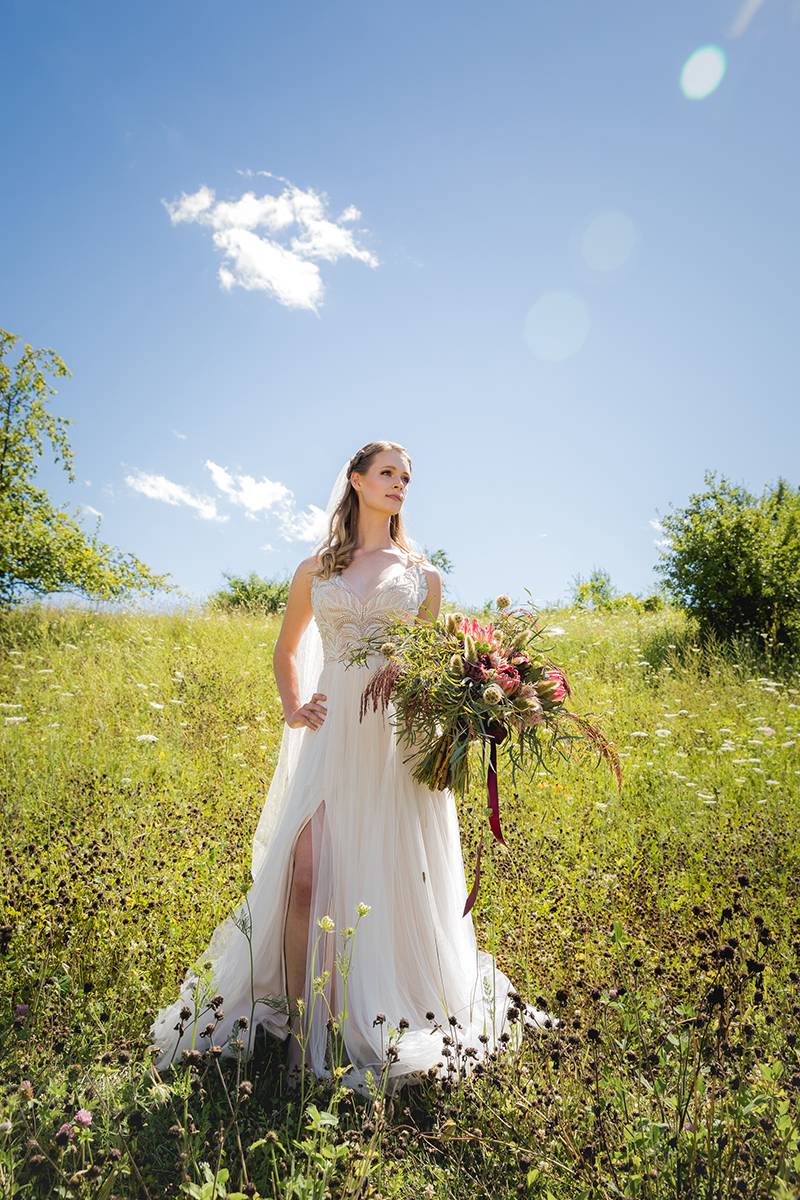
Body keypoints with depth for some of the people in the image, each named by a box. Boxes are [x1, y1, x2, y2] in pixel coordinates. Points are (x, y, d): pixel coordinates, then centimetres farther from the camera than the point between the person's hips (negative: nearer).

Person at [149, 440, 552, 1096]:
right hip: (329, 733, 1)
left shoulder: (423, 574, 11)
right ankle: (300, 1030, 13)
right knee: (305, 878, -5)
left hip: (400, 739, 0)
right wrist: (292, 707, 6)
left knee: (392, 881, 4)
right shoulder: (316, 570, 11)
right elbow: (286, 649, 22)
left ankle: (391, 1026, 24)